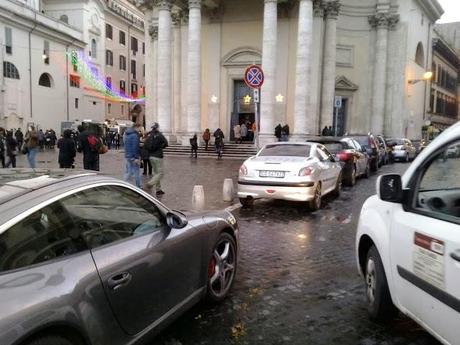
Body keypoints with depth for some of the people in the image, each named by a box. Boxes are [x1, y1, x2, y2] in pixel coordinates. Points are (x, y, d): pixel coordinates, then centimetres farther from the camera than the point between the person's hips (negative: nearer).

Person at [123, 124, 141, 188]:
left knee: (127, 172, 13)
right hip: (133, 157, -8)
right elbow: (135, 147, -21)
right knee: (136, 172, 0)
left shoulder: (126, 134, 14)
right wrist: (137, 157, -21)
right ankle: (138, 187, 6)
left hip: (127, 156, 8)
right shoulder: (134, 135, -15)